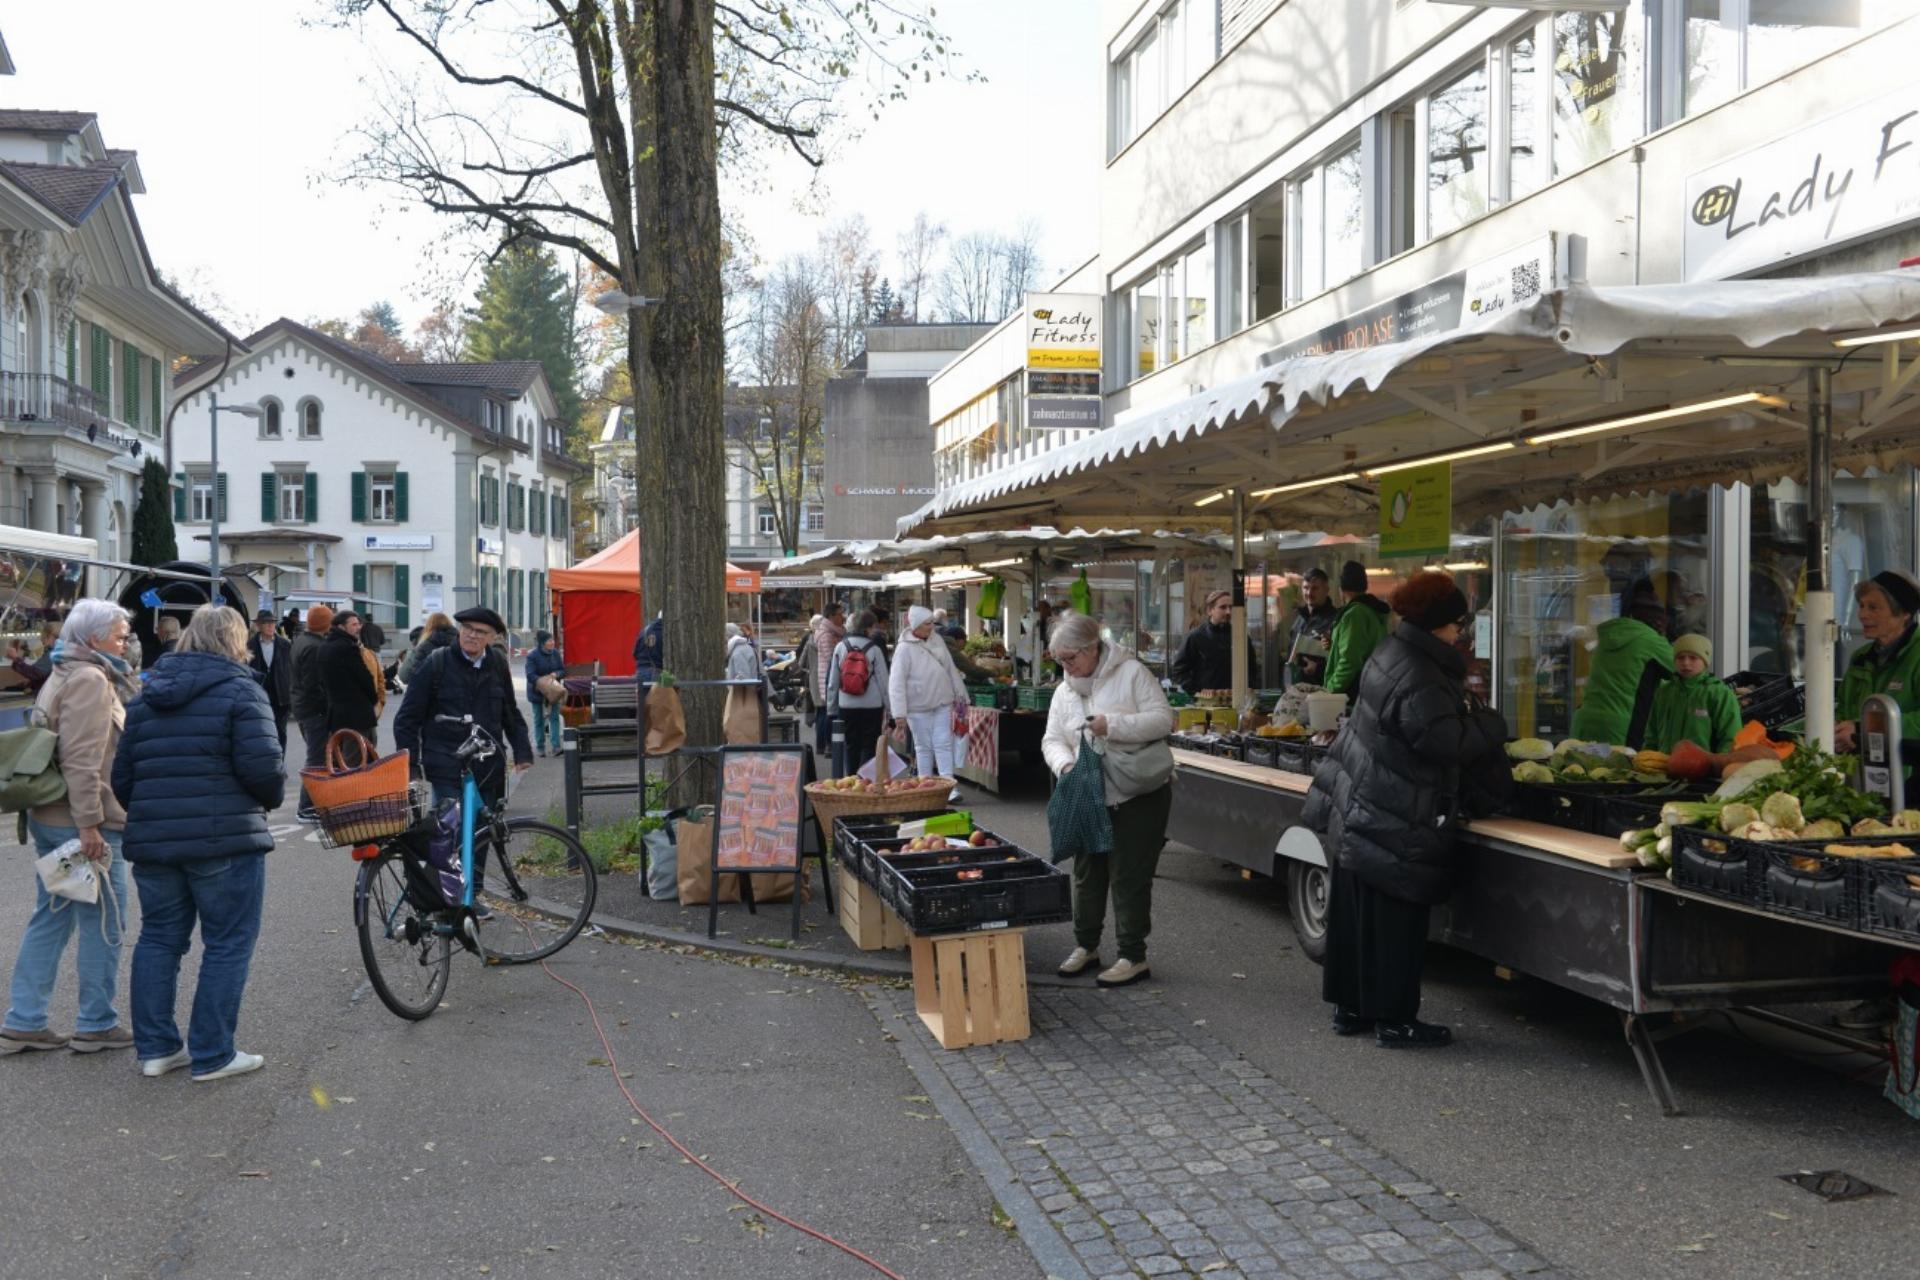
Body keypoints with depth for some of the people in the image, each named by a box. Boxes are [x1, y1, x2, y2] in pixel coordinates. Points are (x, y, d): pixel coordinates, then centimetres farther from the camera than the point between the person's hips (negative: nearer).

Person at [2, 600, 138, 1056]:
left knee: (50, 918, 14)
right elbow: (81, 759, -22)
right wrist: (90, 825, -23)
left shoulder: (64, 675, 17)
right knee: (103, 922, 1)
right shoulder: (90, 679, -16)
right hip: (81, 822, -10)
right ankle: (96, 1024, 9)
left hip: (49, 818, 10)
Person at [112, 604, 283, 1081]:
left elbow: (121, 777, 11)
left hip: (151, 840, 6)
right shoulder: (240, 690, -8)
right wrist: (274, 795, 3)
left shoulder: (146, 696, 12)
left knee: (158, 938, 17)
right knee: (228, 943, 3)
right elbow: (262, 766, -17)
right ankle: (212, 1055, 6)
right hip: (224, 841, -6)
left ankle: (155, 1047, 21)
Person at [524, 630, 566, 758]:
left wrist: (555, 674, -15)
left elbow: (562, 670, 7)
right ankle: (540, 747, 17)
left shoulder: (555, 653, -1)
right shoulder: (532, 655, -15)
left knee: (554, 717, -5)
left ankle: (556, 746, -8)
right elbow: (530, 675, -20)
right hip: (537, 692, -3)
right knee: (539, 720, 7)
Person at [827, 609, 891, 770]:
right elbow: (883, 681, -5)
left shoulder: (840, 647, 0)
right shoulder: (874, 649, -8)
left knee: (851, 746, 12)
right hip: (872, 706, -3)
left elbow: (832, 682, 4)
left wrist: (831, 709, 12)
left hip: (847, 706, 3)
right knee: (869, 746, 5)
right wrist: (888, 707, 3)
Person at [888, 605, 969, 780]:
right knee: (924, 746, 5)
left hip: (942, 704, 4)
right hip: (919, 707, -4)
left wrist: (959, 693, 15)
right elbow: (896, 683, -16)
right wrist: (899, 714, -20)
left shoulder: (937, 641, 5)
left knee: (944, 744, 0)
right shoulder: (905, 649, -13)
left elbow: (951, 669, 14)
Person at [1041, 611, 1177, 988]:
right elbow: (1052, 740, 5)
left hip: (1139, 796, -6)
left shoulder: (1131, 673, -9)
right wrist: (1065, 763, -18)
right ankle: (1086, 946, 29)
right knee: (1087, 873, 14)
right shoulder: (1064, 693, 8)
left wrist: (1113, 725, -26)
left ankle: (1133, 957, 7)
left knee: (1129, 877, -3)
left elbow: (1163, 719, -15)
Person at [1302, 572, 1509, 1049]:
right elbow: (1449, 742, -23)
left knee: (1357, 915, 15)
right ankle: (1394, 1021, 10)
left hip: (1358, 814, 10)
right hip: (1395, 827, -10)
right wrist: (1490, 723, -7)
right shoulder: (1420, 681, -24)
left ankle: (1350, 1007, 25)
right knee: (1394, 922, 1)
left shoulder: (1393, 654, 7)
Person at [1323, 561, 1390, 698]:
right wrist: (1334, 645, 17)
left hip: (1353, 695, -10)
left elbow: (1349, 660, -24)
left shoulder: (1354, 614, -17)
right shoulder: (1374, 610, 14)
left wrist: (1331, 690, -16)